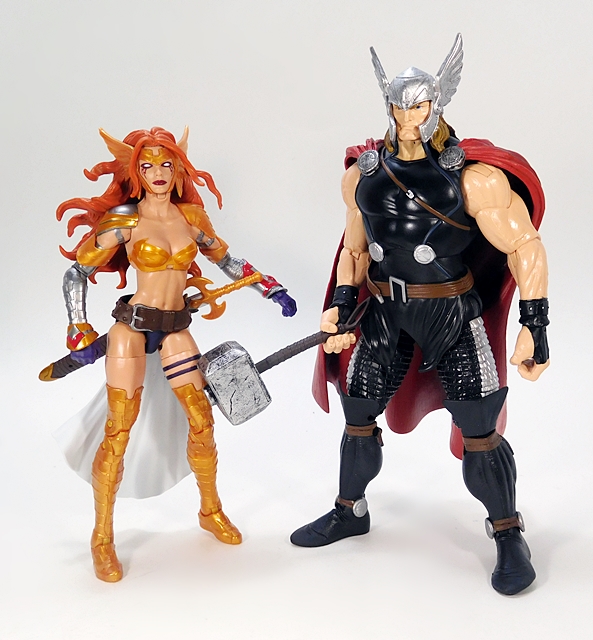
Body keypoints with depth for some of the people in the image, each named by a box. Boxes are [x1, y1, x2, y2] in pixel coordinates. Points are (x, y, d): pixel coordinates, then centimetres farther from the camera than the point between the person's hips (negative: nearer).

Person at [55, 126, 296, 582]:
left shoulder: (191, 215, 5)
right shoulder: (123, 220, -6)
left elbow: (225, 259, 20)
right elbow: (78, 272, -2)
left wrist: (270, 288, 15)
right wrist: (79, 333, -8)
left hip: (176, 329, 4)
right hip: (132, 326, -4)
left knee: (202, 421, 4)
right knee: (118, 432, -3)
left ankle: (211, 511, 26)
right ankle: (102, 538, 10)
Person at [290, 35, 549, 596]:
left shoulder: (473, 176, -15)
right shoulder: (364, 174, -1)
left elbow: (525, 247, -14)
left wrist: (534, 327, -20)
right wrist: (341, 306, -2)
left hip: (453, 316, -4)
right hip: (384, 315, 5)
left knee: (478, 431, -2)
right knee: (358, 417, 13)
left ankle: (508, 535, 21)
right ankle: (350, 512, 37)